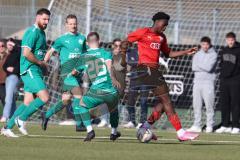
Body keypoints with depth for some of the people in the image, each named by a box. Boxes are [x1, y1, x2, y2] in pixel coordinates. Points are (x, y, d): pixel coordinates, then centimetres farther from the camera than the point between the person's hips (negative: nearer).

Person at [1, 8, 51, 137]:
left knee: (28, 103, 6)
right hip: (29, 70, -10)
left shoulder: (41, 33, 18)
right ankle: (21, 119, -7)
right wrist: (41, 63, -12)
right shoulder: (32, 32, -12)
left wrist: (43, 66, 11)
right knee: (44, 97, -19)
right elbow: (26, 53, -22)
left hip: (36, 71, 10)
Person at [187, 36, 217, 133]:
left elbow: (209, 68, -13)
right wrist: (204, 68, -8)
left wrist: (199, 65, -1)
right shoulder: (197, 55, 13)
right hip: (197, 81, 5)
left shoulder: (213, 55, -1)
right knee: (196, 105, 4)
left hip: (208, 82, -5)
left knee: (209, 105, -6)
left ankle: (210, 126, -2)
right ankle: (197, 126, 8)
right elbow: (194, 67, 1)